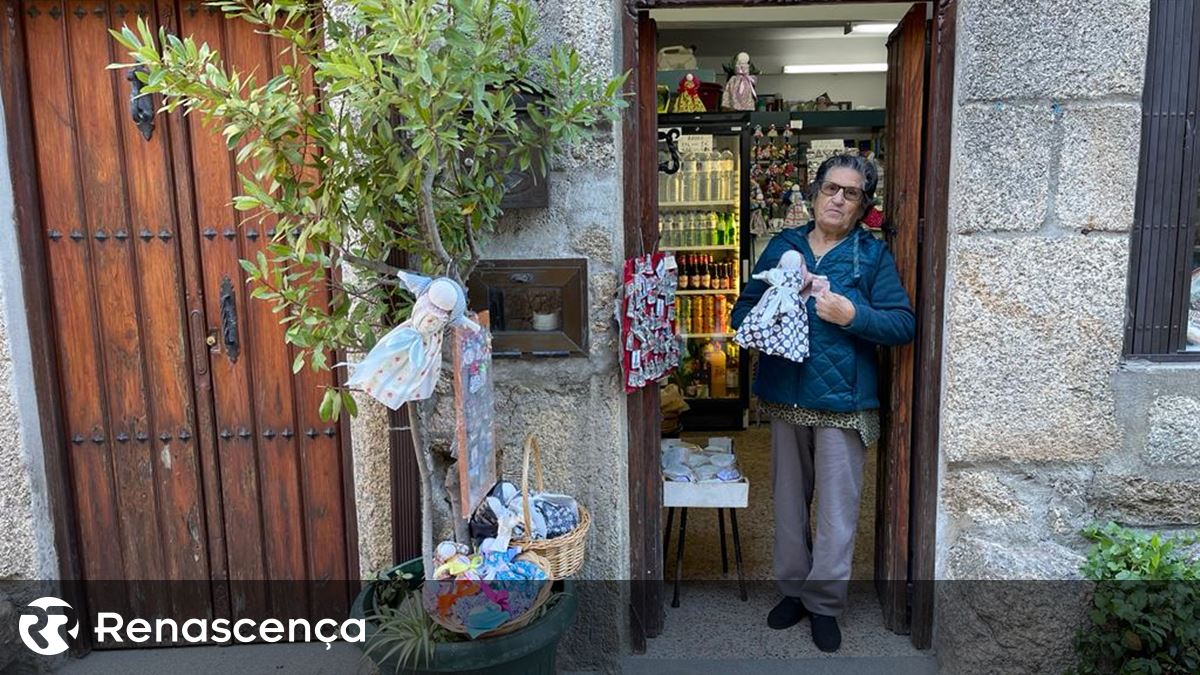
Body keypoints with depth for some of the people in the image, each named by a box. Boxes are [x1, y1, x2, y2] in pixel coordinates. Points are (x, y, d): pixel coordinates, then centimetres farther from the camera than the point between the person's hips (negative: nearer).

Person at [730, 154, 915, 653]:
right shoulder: (782, 245, 7)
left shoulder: (873, 254, -1)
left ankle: (824, 602, 22)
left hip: (842, 400, -3)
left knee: (837, 507, 4)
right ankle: (793, 586, 33)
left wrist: (852, 315, -22)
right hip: (785, 396, 3)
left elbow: (904, 324, -7)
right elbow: (743, 308, 9)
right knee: (789, 498, 15)